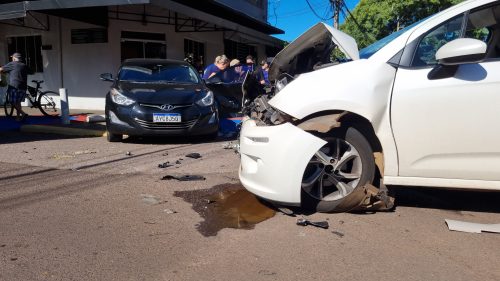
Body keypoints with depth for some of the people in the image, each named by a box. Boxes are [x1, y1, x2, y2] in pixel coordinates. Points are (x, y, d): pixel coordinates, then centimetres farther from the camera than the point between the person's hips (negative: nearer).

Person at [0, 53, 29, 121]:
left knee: (14, 102, -2)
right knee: (18, 102, 17)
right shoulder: (24, 66, 16)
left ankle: (23, 114, -18)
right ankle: (18, 116, 16)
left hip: (14, 86, -6)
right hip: (23, 87, 6)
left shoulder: (12, 64, 0)